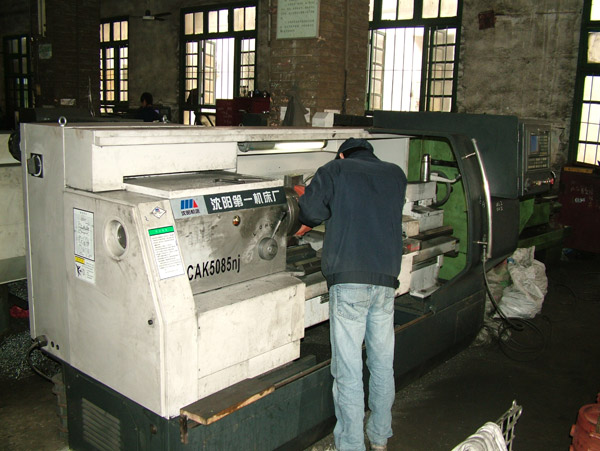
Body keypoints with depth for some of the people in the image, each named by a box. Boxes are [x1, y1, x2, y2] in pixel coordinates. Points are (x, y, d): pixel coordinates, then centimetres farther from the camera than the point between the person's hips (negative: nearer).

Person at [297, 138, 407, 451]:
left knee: (348, 369, 2)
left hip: (348, 280, -4)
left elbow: (310, 212, 0)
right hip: (386, 279, 5)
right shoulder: (396, 175, 16)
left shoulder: (334, 170, 4)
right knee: (383, 363, 16)